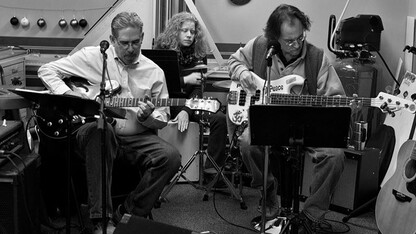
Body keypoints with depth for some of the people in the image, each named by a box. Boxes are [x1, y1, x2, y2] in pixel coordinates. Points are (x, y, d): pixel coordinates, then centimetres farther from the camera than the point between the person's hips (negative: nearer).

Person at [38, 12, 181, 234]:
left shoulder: (154, 72, 8)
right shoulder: (92, 56, 3)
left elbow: (163, 118, 11)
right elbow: (47, 70, 6)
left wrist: (146, 118, -12)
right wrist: (67, 94, -10)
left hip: (136, 138, 3)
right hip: (96, 134, -2)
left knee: (171, 157, -24)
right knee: (99, 127, -39)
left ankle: (127, 215, -9)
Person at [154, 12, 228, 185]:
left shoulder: (198, 53, 5)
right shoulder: (162, 50, -2)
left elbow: (197, 89, -3)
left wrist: (186, 111, -20)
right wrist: (185, 80, -17)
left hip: (188, 103, 3)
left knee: (219, 118, -20)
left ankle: (211, 169, -12)